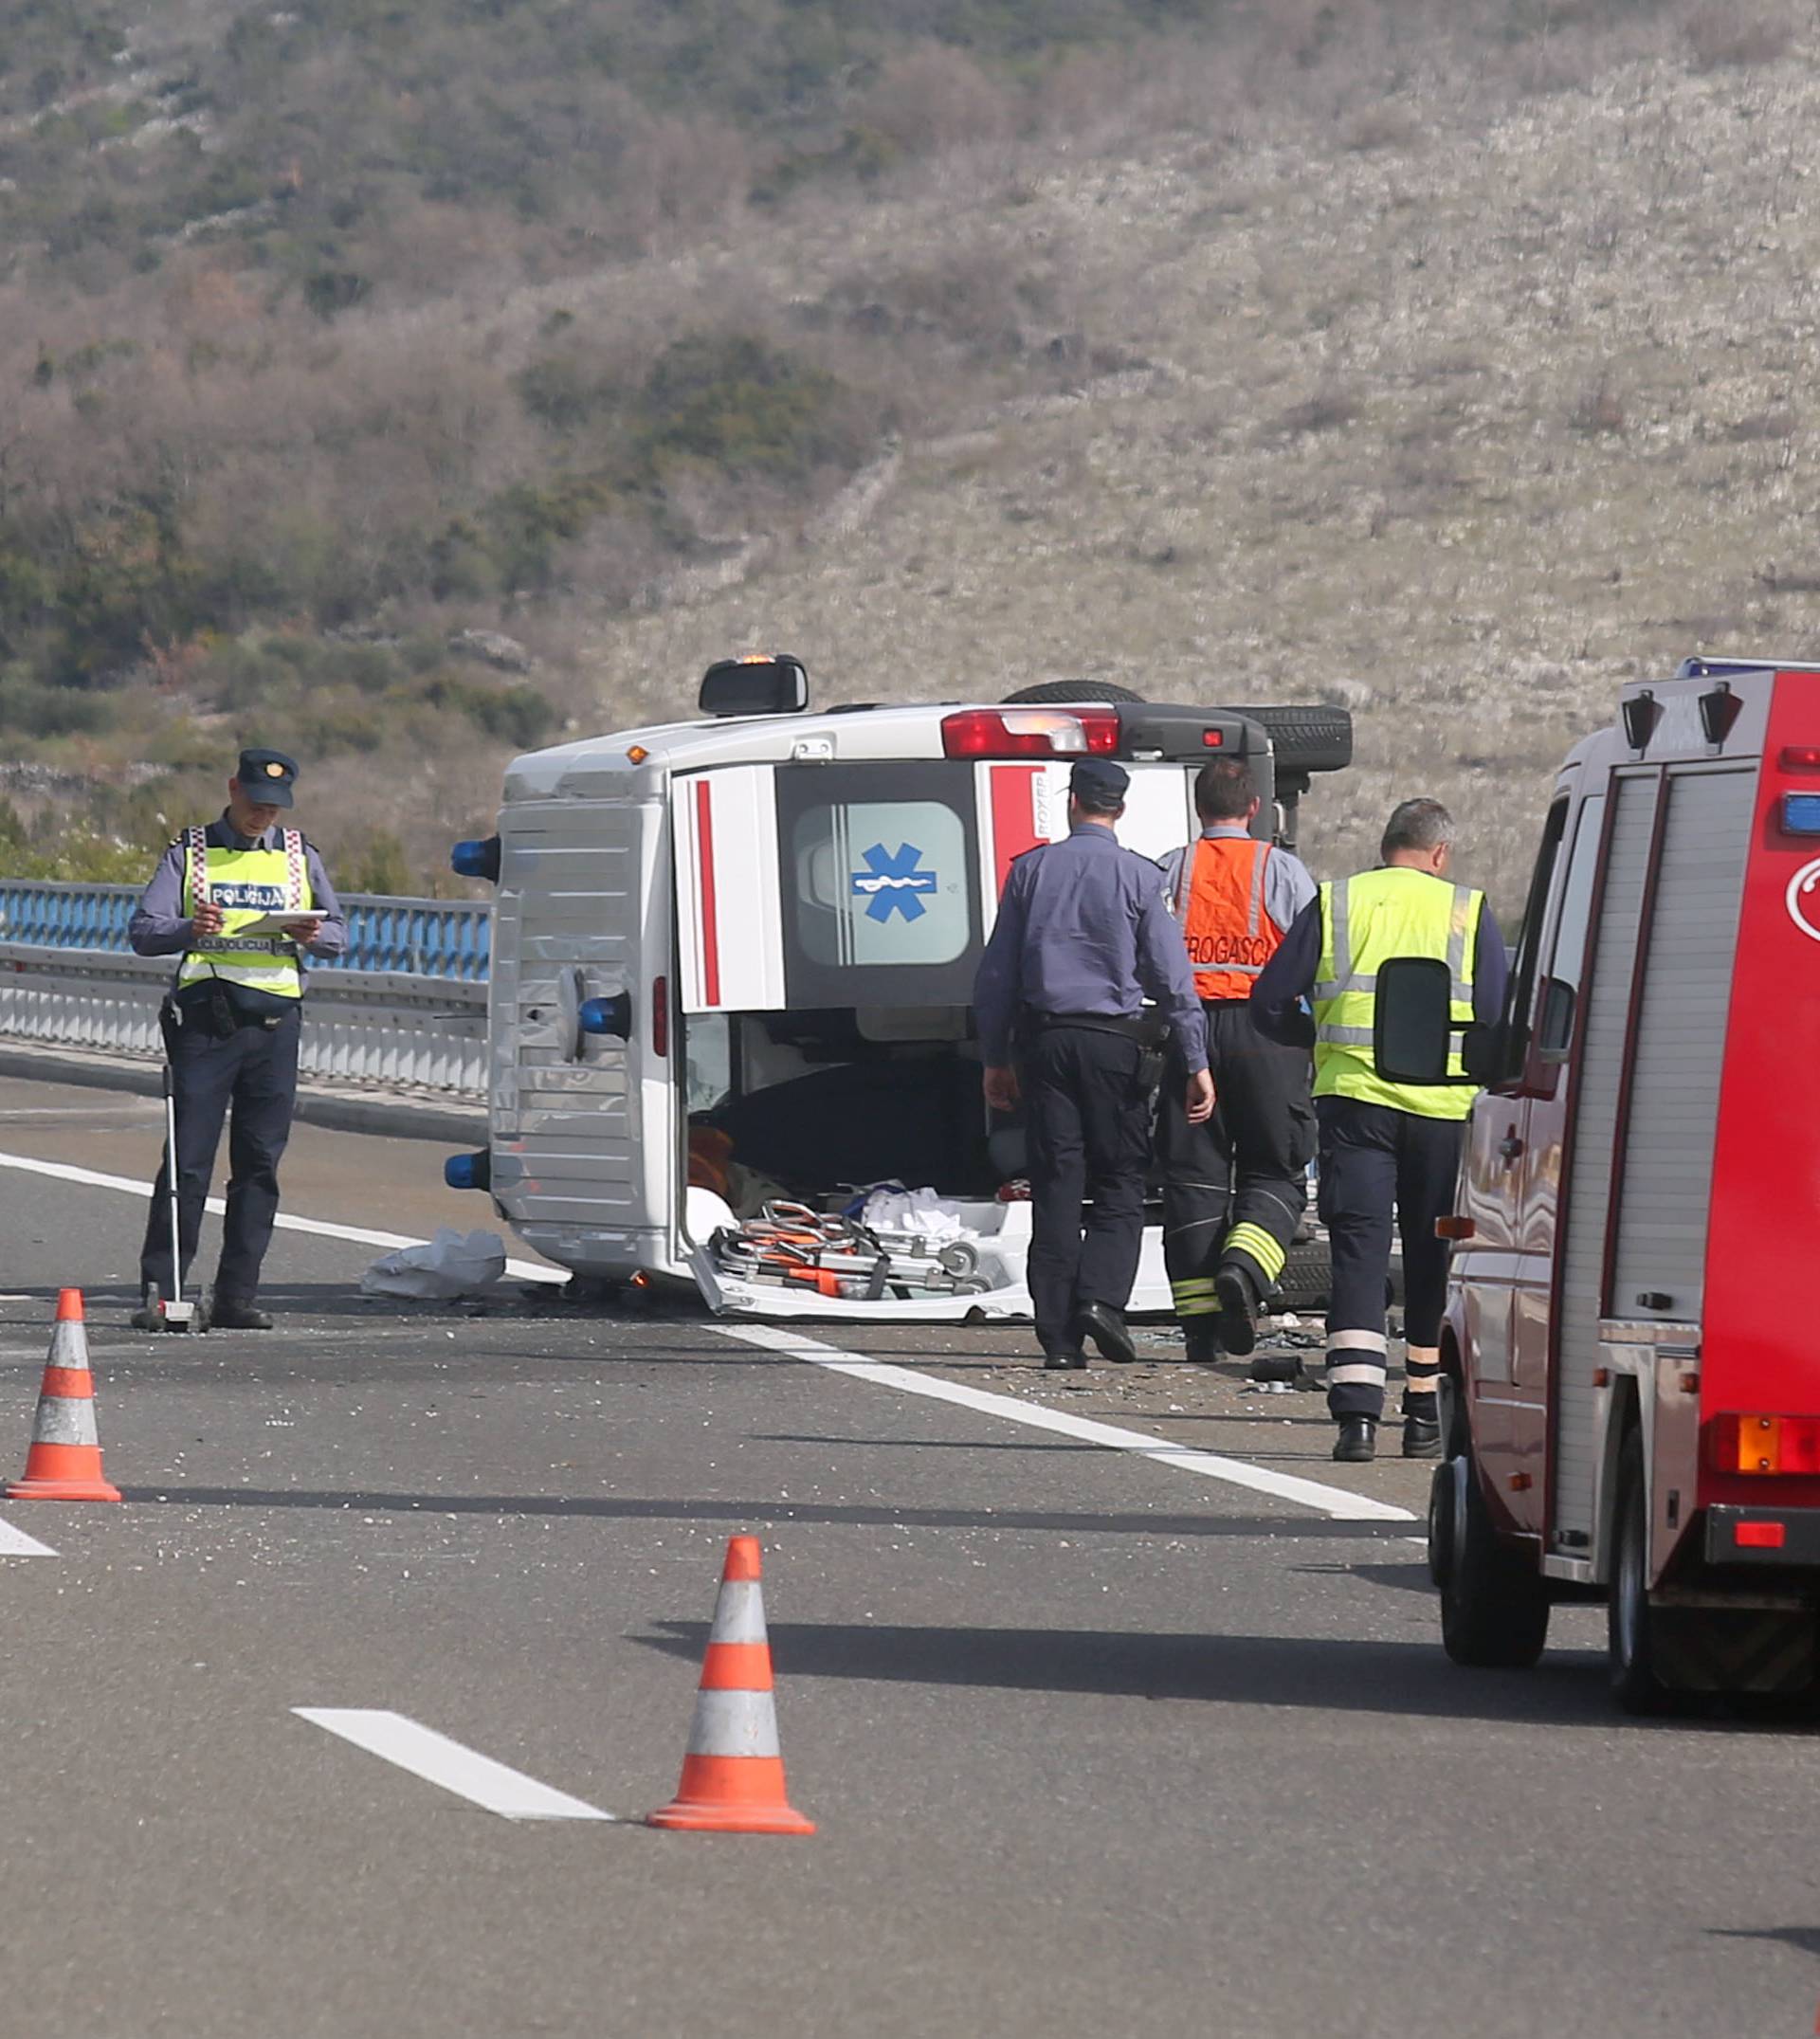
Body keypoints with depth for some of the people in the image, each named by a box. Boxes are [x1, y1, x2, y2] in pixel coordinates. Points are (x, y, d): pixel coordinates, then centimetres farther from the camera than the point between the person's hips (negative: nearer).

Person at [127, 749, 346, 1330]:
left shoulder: (300, 858, 17)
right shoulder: (190, 853, 8)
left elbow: (339, 931, 18)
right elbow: (142, 932, 0)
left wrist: (315, 935, -6)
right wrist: (189, 929, -21)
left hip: (274, 1022, 3)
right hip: (205, 1015, -3)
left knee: (259, 1164, 1)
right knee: (188, 1158, -8)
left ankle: (236, 1297, 5)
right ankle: (159, 1291, -6)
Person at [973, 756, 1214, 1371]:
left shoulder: (1031, 870, 5)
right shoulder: (1138, 876, -2)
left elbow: (996, 973, 7)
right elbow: (1171, 975, -3)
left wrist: (996, 1059, 14)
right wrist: (1196, 1063, 0)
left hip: (1045, 1037, 2)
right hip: (1115, 1042, -2)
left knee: (1056, 1183, 3)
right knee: (1120, 1181, 6)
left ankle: (1060, 1335, 0)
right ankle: (1102, 1296, -16)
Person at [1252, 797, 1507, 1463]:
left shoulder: (1333, 905, 8)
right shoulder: (1468, 912, 7)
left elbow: (1271, 1004, 6)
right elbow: (1500, 1019, 2)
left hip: (1353, 1094, 0)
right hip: (1442, 1103, 0)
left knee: (1359, 1251, -4)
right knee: (1433, 1258, 12)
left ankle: (1357, 1407, -19)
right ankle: (1425, 1414, 17)